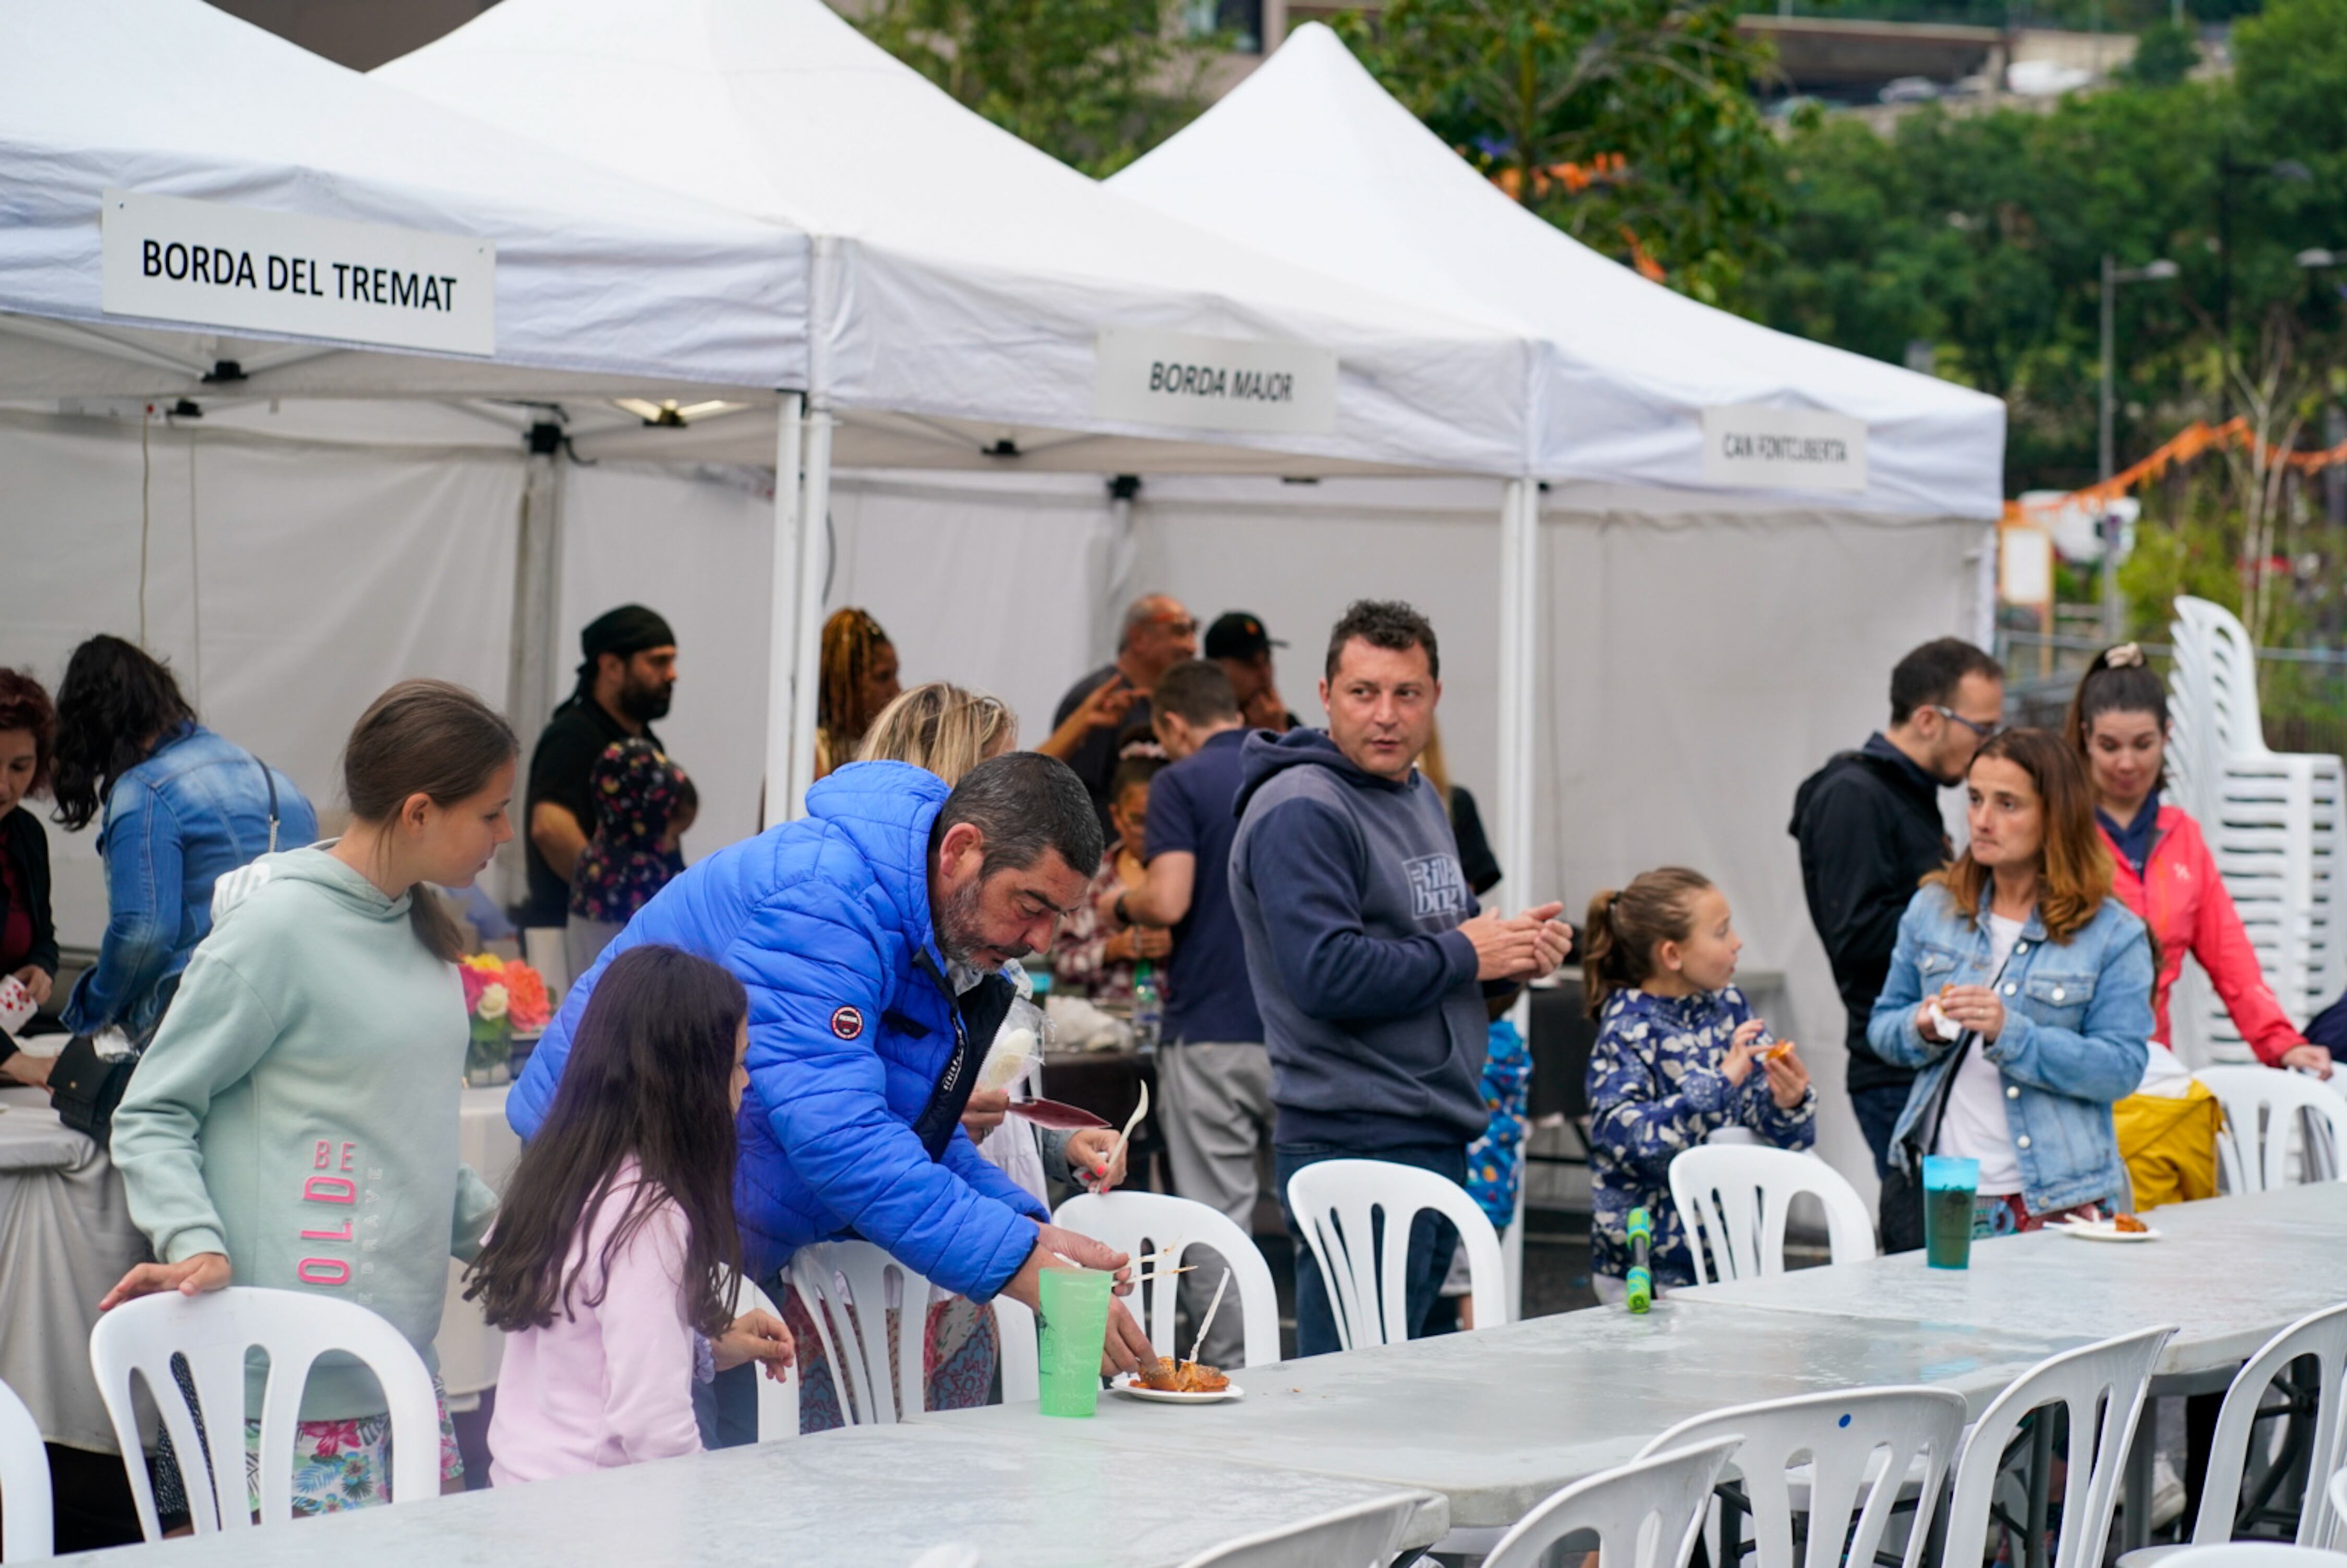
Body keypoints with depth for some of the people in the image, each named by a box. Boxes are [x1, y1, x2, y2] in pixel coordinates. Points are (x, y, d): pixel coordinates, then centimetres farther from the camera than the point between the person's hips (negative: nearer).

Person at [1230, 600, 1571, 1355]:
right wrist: (1466, 954, -14)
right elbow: (1328, 975, -24)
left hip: (1438, 1141, 10)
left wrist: (1516, 952, 8)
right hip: (1358, 1146, -10)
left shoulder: (1420, 799, 18)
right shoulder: (1299, 813, -13)